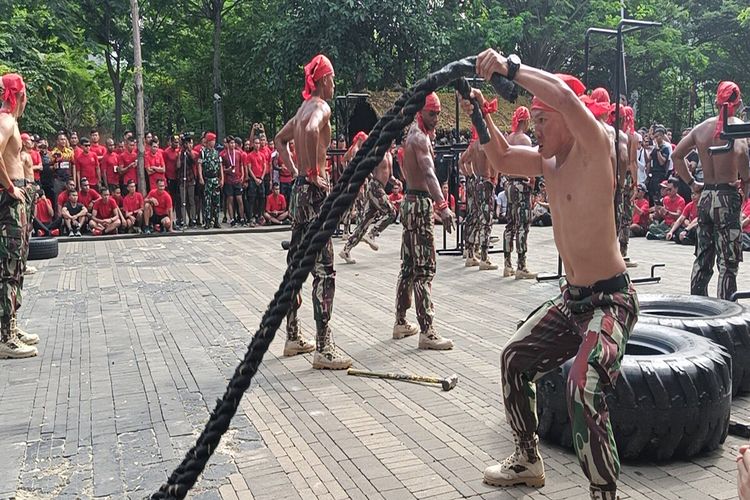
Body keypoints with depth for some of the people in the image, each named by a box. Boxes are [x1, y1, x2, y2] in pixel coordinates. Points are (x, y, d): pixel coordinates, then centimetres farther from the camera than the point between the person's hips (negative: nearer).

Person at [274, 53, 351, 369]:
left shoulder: (305, 108, 17)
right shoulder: (321, 107, -10)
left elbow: (280, 140, 31)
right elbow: (311, 131, -34)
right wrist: (313, 172, -23)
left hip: (299, 189, 10)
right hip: (314, 191, -10)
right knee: (324, 270, -8)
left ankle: (293, 337, 23)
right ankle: (323, 349, -6)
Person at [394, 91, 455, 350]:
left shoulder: (411, 135, 16)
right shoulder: (420, 138, -14)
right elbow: (429, 173, -31)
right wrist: (443, 206, -41)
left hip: (411, 201, 10)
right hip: (421, 204, -10)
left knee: (408, 267, 14)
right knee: (424, 269, -10)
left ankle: (401, 323, 23)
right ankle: (426, 332, -9)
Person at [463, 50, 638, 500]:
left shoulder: (595, 148, -16)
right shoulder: (550, 161, 7)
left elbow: (564, 96, -33)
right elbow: (502, 159, 14)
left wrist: (510, 67, -27)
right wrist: (481, 116, -1)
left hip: (611, 299, -9)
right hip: (571, 298, 9)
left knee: (583, 389, -28)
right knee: (515, 359, 17)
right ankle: (528, 461, 34)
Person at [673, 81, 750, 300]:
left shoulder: (701, 127, 8)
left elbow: (677, 155, 9)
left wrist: (692, 183, 14)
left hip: (705, 197, 6)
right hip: (727, 197, -6)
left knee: (702, 258, 15)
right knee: (728, 263, -1)